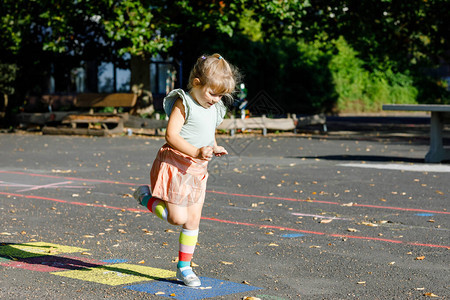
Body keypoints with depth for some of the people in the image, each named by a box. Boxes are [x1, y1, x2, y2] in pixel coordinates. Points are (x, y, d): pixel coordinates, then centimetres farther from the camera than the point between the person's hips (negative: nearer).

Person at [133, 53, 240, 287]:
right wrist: (196, 152, -30)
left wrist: (215, 148, 3)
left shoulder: (215, 110, 11)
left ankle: (184, 267, 17)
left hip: (197, 170, 7)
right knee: (178, 218, -8)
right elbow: (171, 135, -21)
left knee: (193, 220, 7)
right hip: (175, 166, -7)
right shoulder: (184, 104, -13)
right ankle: (145, 197, 16)